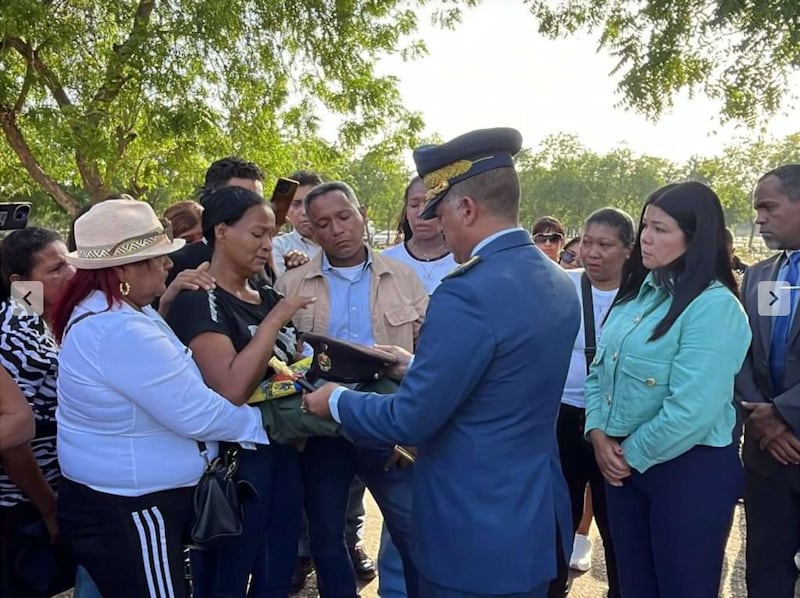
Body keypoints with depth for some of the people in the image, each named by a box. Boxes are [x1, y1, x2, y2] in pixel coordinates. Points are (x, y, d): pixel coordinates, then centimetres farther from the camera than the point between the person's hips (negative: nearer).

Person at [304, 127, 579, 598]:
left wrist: (336, 401, -3)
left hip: (476, 534, -8)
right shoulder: (559, 284, 2)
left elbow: (411, 419, -20)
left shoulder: (468, 292, -25)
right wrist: (419, 368, 18)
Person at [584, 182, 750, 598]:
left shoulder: (714, 306, -18)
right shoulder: (637, 293, 7)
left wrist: (632, 455, -12)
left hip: (690, 470, -7)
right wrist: (598, 434, -4)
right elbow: (600, 370, 10)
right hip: (622, 464, 7)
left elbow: (690, 411, -23)